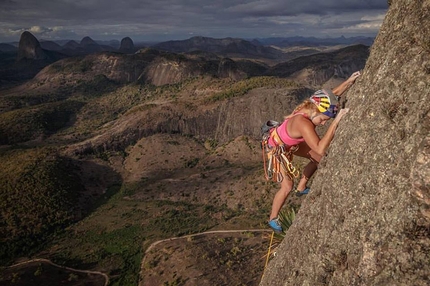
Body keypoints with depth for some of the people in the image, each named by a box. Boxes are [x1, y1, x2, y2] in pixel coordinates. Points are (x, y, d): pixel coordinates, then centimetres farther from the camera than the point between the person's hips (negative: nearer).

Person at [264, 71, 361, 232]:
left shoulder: (309, 107, -20)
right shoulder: (304, 124, -44)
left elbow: (334, 94, -3)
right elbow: (321, 149, -53)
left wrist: (350, 80, -15)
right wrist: (335, 122, -53)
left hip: (292, 143, 8)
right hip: (277, 148, -8)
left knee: (319, 158, 12)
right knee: (287, 187, -6)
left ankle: (301, 188, 30)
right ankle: (273, 219, 17)